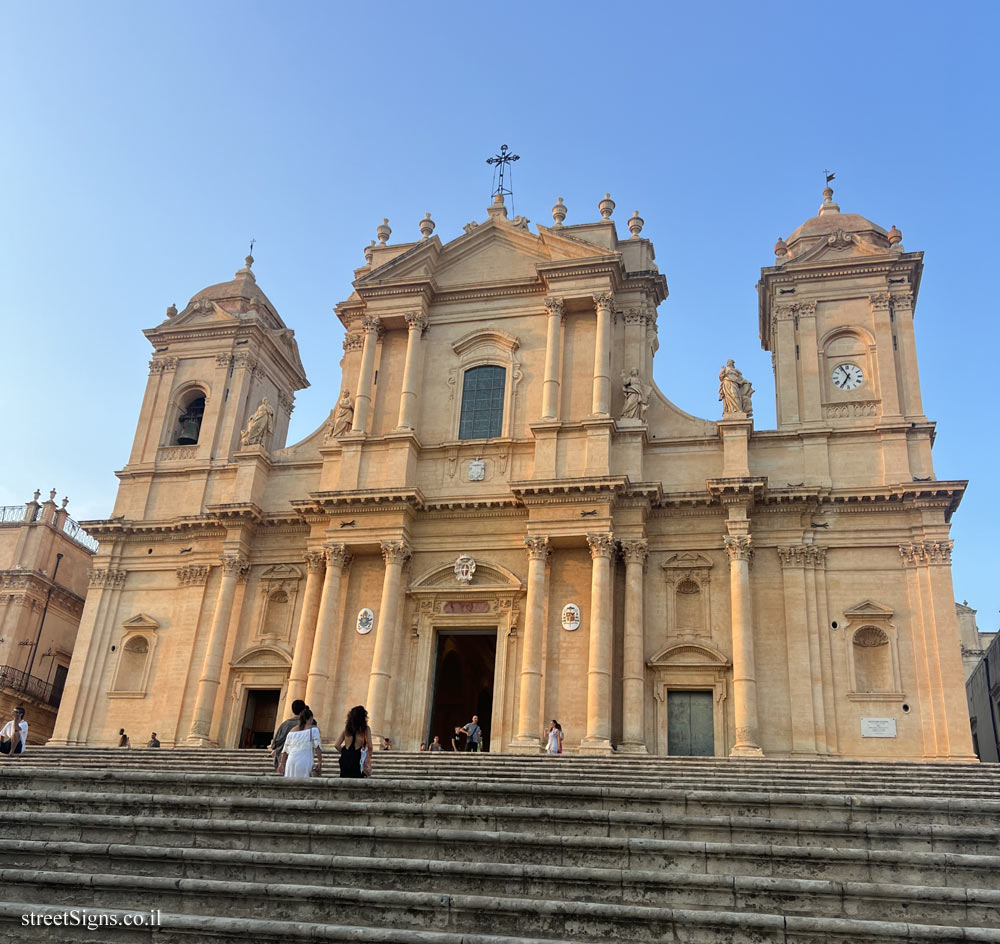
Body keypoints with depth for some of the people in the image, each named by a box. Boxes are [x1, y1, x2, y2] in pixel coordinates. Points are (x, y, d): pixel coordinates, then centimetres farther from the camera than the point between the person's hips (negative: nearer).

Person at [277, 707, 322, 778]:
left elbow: (285, 750, 18)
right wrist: (320, 763, -9)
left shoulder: (292, 731, 18)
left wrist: (282, 763, 23)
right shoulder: (313, 729, 5)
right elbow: (317, 746, -7)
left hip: (291, 762, 5)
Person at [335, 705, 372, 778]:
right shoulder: (366, 729, -1)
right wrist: (369, 759, 8)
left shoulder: (346, 728, 9)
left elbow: (337, 745, 6)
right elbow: (369, 746, -5)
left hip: (345, 759, 4)